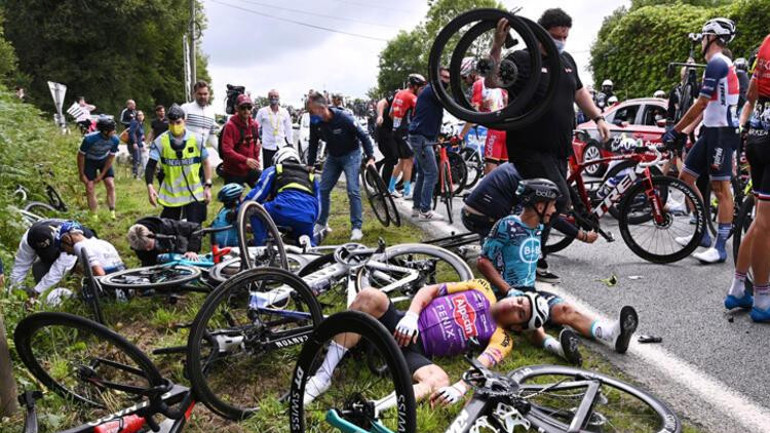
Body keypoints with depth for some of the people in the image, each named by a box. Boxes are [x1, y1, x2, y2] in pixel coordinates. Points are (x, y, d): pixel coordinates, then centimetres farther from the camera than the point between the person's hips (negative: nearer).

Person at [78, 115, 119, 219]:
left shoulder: (115, 140, -25)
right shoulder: (89, 139, -34)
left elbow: (111, 158, -11)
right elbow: (81, 156, -19)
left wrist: (102, 175, -10)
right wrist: (82, 175, -13)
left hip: (104, 160, 3)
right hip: (89, 161, -2)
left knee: (111, 186, -10)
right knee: (90, 189, -7)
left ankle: (112, 213, -3)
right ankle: (94, 216, 1)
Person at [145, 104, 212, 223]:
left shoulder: (196, 139, -6)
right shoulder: (161, 141, -8)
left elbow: (205, 163, 4)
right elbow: (151, 166, -9)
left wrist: (208, 186, -1)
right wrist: (150, 187, -24)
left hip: (194, 194, 0)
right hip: (170, 195, 0)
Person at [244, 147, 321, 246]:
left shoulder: (272, 170, 25)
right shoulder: (311, 175, 35)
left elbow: (257, 194, 18)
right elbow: (318, 206, 33)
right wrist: (310, 225, 45)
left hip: (285, 210, -4)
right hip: (307, 220, 4)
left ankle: (261, 246, 7)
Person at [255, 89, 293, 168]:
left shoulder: (284, 112, 6)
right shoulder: (262, 111, 0)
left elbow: (288, 129, 11)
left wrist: (290, 143, 9)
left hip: (282, 146, 2)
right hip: (267, 146, -2)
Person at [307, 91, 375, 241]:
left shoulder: (343, 118, -28)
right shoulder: (315, 122, -13)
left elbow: (363, 136, -20)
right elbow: (313, 144, 2)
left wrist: (370, 158, -26)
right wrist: (310, 165, 3)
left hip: (351, 155, -5)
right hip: (333, 157, 5)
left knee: (353, 191, -13)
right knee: (323, 190, 3)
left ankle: (356, 227, -5)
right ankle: (321, 224, 18)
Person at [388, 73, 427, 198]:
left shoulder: (398, 94, 13)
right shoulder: (412, 97, -13)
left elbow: (391, 114, 20)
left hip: (396, 130, 9)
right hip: (405, 132, -9)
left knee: (402, 161, 16)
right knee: (409, 161, -4)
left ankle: (390, 188, 20)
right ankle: (407, 192, -2)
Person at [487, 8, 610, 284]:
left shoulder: (567, 61, 16)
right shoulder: (522, 59, -7)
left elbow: (579, 91, 30)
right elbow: (492, 82, -23)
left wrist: (598, 117, 22)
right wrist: (497, 45, -33)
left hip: (559, 150, 8)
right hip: (530, 149, -8)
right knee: (560, 200, -16)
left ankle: (534, 259, 23)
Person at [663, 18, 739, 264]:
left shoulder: (717, 63, -13)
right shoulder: (720, 64, 19)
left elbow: (700, 104, -17)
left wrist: (676, 130, -11)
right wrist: (684, 130, 19)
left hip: (722, 132, -10)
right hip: (711, 131, 10)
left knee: (720, 188, -8)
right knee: (686, 177, 11)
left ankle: (720, 247, -5)